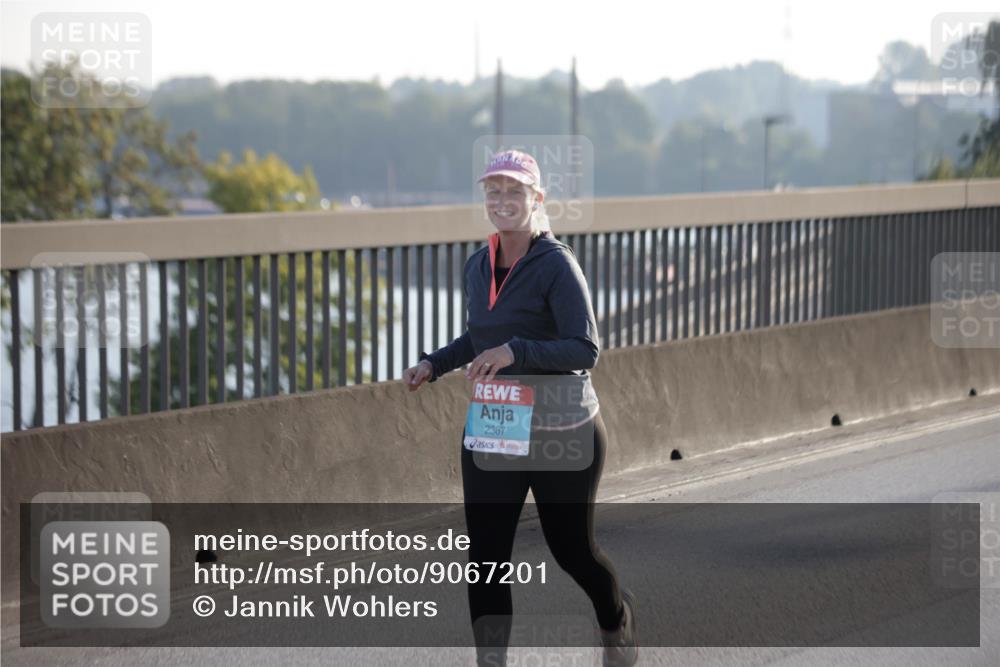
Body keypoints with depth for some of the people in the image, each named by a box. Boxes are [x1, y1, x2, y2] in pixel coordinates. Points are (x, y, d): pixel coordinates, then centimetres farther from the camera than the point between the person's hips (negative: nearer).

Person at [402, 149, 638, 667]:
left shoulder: (556, 265, -14)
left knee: (571, 549, 10)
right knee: (485, 555, -3)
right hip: (489, 432, 5)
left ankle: (617, 617, 41)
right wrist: (434, 364, 8)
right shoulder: (477, 266, 8)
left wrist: (516, 352, -32)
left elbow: (586, 350, -21)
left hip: (561, 432, -5)